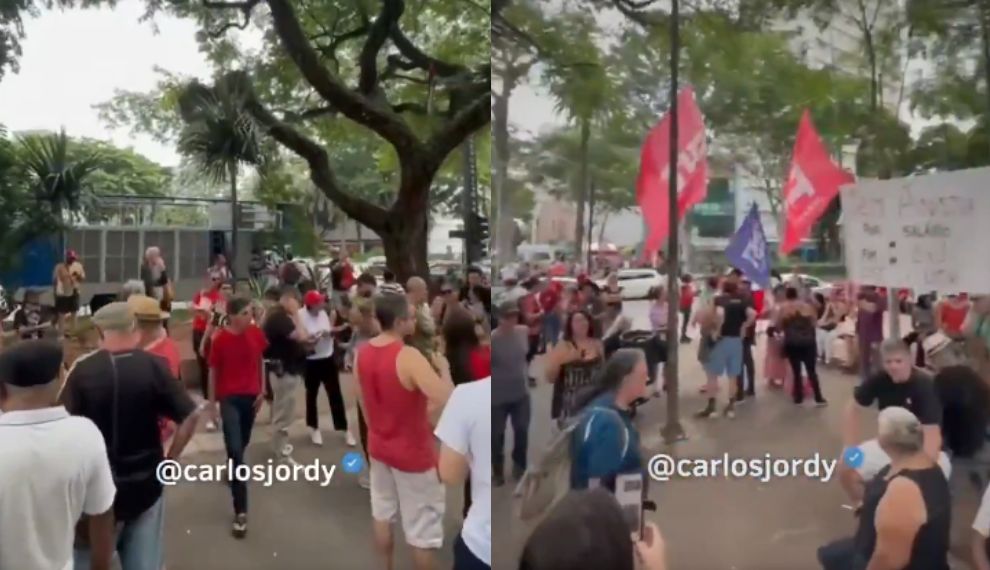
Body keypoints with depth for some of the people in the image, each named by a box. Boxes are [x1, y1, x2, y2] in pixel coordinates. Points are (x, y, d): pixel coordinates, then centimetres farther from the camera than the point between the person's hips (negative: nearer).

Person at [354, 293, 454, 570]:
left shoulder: (362, 353, -4)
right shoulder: (408, 357, -28)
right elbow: (446, 401, -34)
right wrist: (444, 368, -17)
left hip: (378, 447, 7)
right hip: (413, 453, -7)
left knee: (382, 513, 23)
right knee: (423, 528, 9)